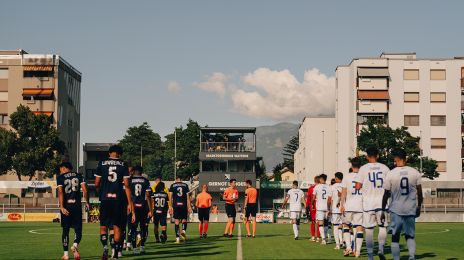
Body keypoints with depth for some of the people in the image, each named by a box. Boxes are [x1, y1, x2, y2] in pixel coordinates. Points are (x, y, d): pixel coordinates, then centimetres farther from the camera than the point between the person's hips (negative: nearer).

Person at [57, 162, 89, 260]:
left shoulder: (60, 177, 2)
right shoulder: (78, 176, 9)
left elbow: (60, 192, -10)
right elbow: (84, 190, 1)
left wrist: (62, 207, -16)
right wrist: (87, 202, 10)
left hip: (66, 206, -1)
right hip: (77, 205, 1)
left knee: (65, 230, 9)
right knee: (78, 229, 6)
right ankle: (75, 245, -24)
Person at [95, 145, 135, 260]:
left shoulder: (102, 164, 4)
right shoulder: (123, 165, 3)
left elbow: (97, 184, 4)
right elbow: (126, 185, -1)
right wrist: (130, 203, 2)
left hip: (105, 199, 0)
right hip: (118, 199, 0)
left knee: (103, 226, 8)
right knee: (117, 226, 8)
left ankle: (105, 247, -14)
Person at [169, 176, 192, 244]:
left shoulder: (172, 185, 7)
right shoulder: (185, 185, 9)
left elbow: (170, 196, 2)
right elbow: (188, 196, 6)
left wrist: (171, 206, 5)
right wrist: (189, 207, 7)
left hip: (176, 205, 0)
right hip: (184, 205, 0)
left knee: (176, 221, 3)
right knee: (184, 220, 13)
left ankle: (177, 238, -1)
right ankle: (183, 230, -15)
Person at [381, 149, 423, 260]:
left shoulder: (391, 174, -7)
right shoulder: (415, 173, 0)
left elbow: (386, 194, -2)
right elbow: (419, 192, 5)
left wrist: (383, 210, 8)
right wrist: (419, 206, 19)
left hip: (396, 210, -2)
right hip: (411, 209, 2)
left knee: (395, 237, 10)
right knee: (410, 236, 12)